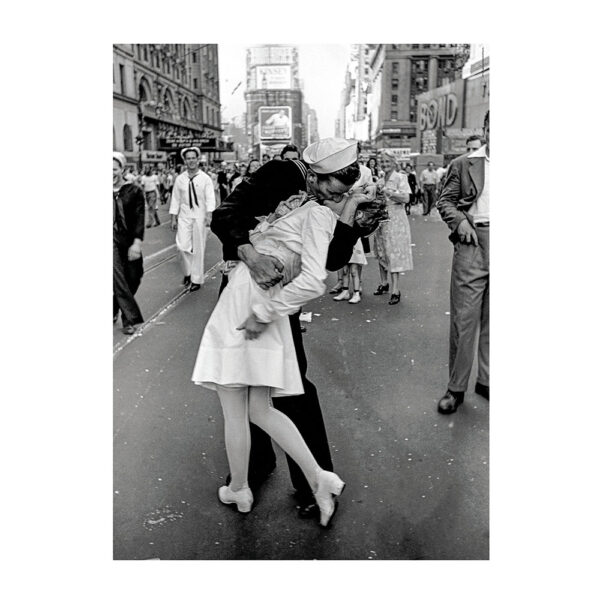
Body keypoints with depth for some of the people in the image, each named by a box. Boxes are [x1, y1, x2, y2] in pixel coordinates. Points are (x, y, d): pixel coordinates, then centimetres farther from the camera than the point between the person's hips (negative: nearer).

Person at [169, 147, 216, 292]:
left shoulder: (205, 178, -2)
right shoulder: (180, 179, 5)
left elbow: (210, 198, -9)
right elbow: (175, 199, 8)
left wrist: (209, 215, -21)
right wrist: (173, 218, 5)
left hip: (199, 216, -2)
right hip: (184, 216, 2)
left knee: (198, 249, 3)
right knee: (182, 245, -9)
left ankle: (197, 279, 15)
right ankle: (187, 271, 17)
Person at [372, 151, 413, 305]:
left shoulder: (400, 178, -4)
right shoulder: (380, 181, 14)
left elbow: (406, 198, -15)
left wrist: (388, 192, -17)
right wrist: (377, 192, 0)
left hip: (395, 219, -6)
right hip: (381, 218, 6)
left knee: (394, 253, -8)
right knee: (381, 252, 10)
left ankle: (396, 290, -7)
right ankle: (384, 283, 25)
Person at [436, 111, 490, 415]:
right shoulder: (464, 164, 5)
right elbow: (445, 200, 6)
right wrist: (460, 220, -12)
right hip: (473, 242, -2)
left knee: (491, 320, 11)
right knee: (463, 318, 0)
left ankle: (486, 380, 25)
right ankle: (456, 387, 10)